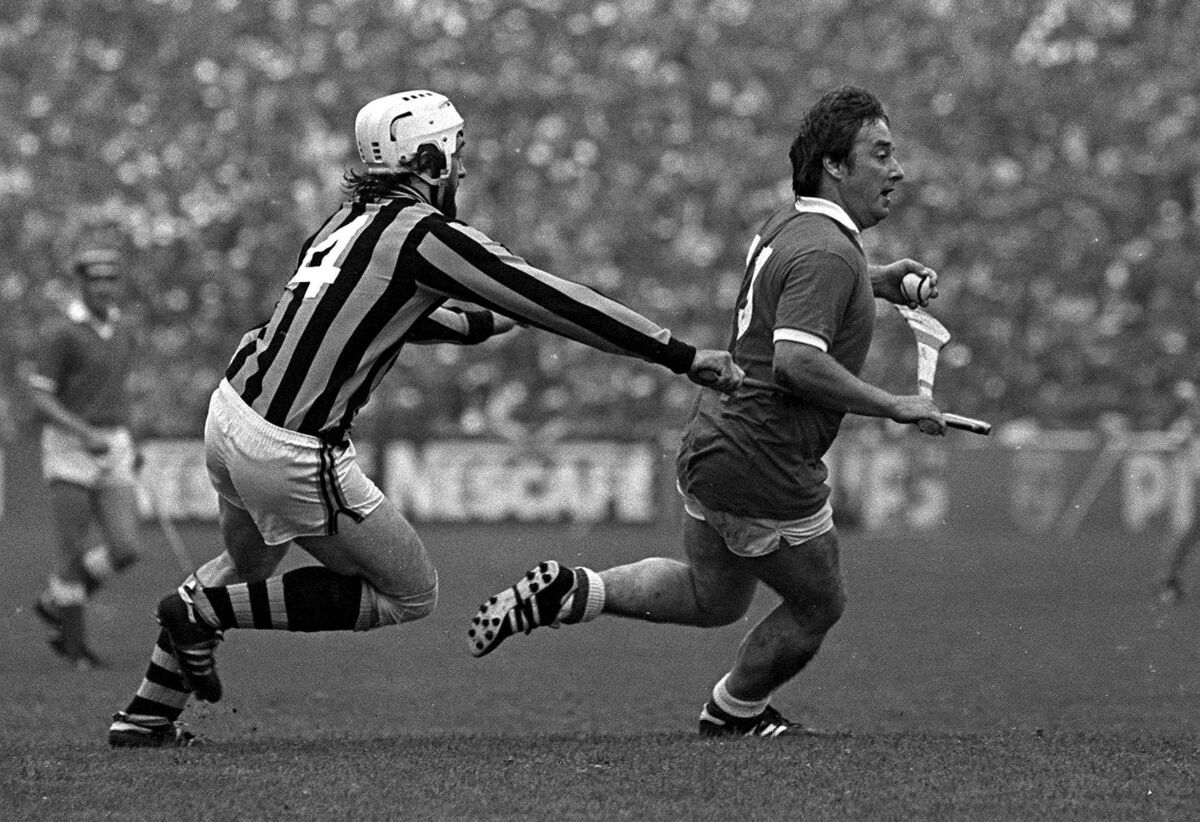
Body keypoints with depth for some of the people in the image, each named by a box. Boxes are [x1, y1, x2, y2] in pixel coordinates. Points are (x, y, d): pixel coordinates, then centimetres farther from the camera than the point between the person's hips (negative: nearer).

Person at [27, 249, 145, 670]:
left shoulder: (124, 330, 11)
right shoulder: (62, 333, -11)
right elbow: (38, 399, -12)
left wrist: (128, 445, 20)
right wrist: (86, 435, -25)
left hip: (112, 454, 6)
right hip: (68, 449, -6)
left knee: (124, 550, -6)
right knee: (76, 552, -4)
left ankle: (55, 603, 19)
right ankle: (75, 643, 13)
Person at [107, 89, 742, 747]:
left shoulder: (353, 220, 12)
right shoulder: (424, 234, -13)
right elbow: (552, 301, -13)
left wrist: (484, 322, 38)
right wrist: (682, 356, -10)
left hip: (231, 413, 9)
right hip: (292, 456, -9)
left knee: (249, 565, 34)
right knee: (409, 594, 8)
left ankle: (147, 715, 34)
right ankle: (204, 612, 4)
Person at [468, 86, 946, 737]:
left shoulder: (787, 224, 10)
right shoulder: (828, 254, -21)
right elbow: (795, 362, -32)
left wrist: (873, 283, 20)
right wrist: (892, 406, -24)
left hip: (712, 442, 10)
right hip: (762, 469, -10)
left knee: (713, 598, 26)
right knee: (817, 605, 12)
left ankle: (570, 592, 15)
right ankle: (735, 714, 31)